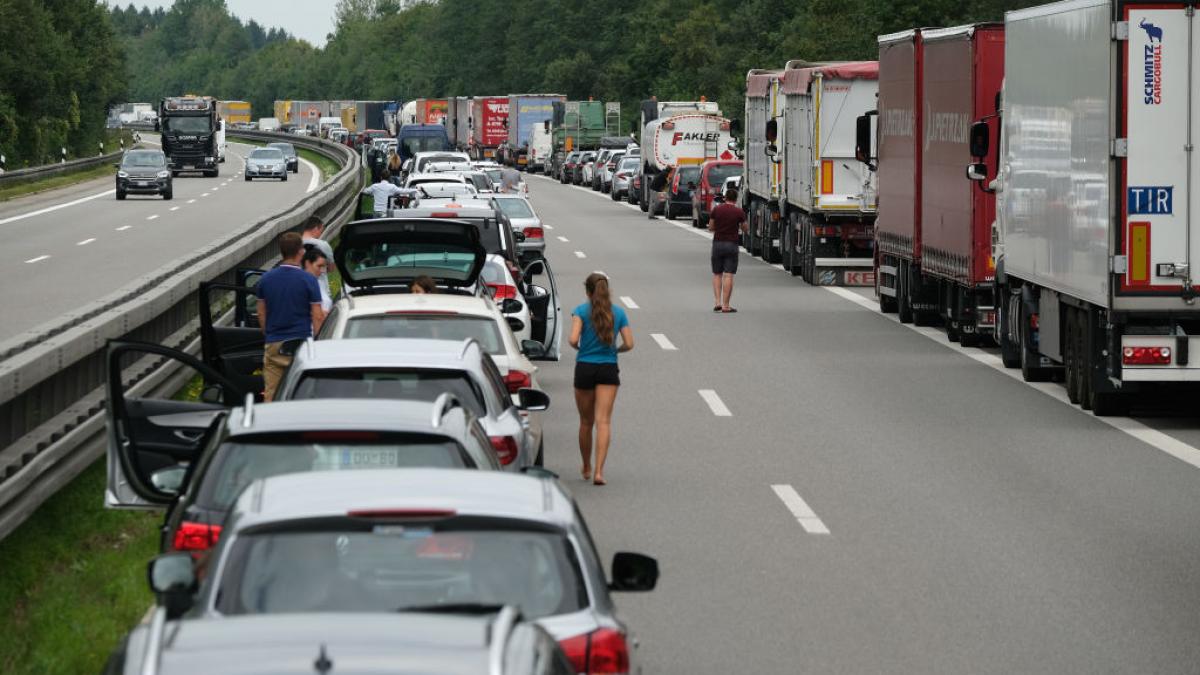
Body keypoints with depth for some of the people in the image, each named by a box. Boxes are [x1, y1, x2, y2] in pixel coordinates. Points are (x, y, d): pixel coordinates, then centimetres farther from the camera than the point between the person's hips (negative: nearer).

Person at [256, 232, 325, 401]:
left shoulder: (266, 279, 3)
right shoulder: (308, 280, -9)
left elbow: (261, 314, 12)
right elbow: (317, 316, -8)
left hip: (273, 344, 3)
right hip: (300, 342, -3)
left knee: (271, 394, 4)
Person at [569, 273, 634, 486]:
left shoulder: (581, 311, -5)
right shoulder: (618, 313, 2)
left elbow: (573, 339, -16)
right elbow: (629, 344, 0)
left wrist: (579, 348, 6)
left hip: (585, 367, 0)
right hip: (609, 369, 0)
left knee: (586, 422, 14)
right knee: (604, 421, -6)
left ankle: (586, 468, 29)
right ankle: (598, 471, -19)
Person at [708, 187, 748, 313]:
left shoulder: (716, 209, 0)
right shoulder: (739, 212, -5)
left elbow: (710, 228, 7)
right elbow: (746, 229, 6)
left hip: (717, 243, 2)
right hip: (731, 245, -2)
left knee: (717, 274, 14)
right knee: (728, 275, -2)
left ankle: (717, 302, 2)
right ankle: (725, 306, -4)